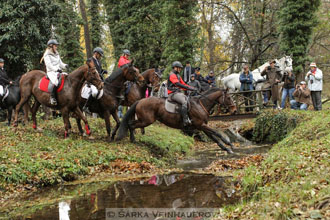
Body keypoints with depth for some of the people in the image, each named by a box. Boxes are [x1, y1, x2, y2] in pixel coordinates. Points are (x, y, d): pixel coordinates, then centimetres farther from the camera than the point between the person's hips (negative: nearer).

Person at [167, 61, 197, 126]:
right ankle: (186, 121, -31)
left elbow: (183, 84, 22)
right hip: (173, 93, -10)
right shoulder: (172, 75, -10)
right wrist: (189, 88, -29)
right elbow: (178, 84, -24)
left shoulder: (178, 76, 22)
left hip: (179, 93, 10)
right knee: (184, 102, -28)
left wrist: (192, 88, 6)